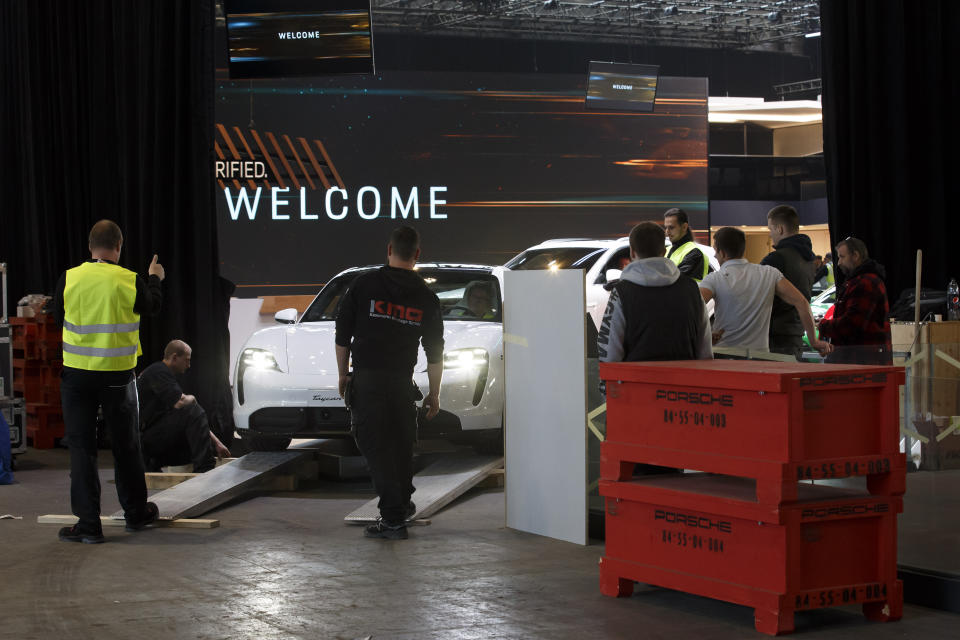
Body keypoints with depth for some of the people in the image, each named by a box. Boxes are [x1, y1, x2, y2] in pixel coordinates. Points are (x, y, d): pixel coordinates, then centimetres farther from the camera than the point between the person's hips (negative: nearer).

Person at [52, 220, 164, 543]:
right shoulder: (130, 282, -10)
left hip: (77, 375, 0)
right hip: (117, 374, 0)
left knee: (81, 447, 5)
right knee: (126, 446, 15)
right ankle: (136, 513, 29)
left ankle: (88, 524, 2)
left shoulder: (69, 279, -7)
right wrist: (155, 279, 30)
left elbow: (58, 315, 9)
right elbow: (152, 307, 11)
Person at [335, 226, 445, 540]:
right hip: (402, 382, 3)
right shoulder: (426, 296, 5)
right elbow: (435, 352, 8)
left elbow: (342, 336, 1)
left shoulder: (364, 285, -2)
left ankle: (394, 519, -9)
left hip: (366, 381, -3)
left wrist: (343, 373, 12)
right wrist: (434, 393, 17)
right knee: (402, 445, 19)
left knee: (376, 446, -3)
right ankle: (403, 505, 34)